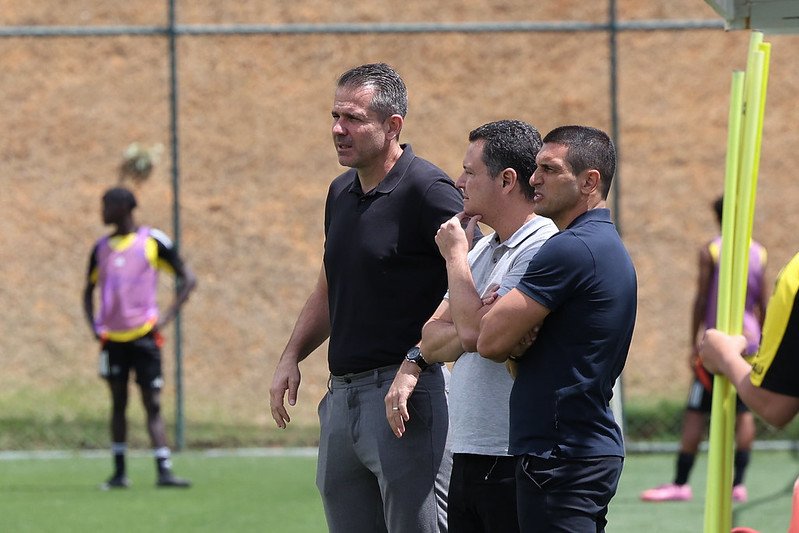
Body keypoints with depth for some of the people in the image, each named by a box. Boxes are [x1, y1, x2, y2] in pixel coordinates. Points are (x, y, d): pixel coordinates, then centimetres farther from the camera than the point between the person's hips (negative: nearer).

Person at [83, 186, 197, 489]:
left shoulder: (152, 242, -3)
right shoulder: (102, 248, 11)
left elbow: (188, 279, 0)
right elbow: (89, 290, 22)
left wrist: (167, 317, -9)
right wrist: (93, 325, 6)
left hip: (144, 335, -4)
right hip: (112, 338, 4)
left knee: (152, 403, -7)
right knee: (118, 402, 6)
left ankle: (164, 471, -9)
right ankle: (119, 472, 9)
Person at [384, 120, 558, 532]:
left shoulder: (542, 250, -12)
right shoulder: (483, 250, 18)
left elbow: (474, 332, -20)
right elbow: (430, 341, 17)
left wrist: (455, 255, -6)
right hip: (466, 458, 9)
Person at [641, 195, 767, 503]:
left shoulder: (710, 251, -5)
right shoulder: (759, 253, 8)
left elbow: (701, 300, -7)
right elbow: (763, 304, 10)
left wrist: (694, 344, -4)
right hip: (749, 340, 4)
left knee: (696, 413, -3)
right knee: (743, 411, 6)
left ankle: (680, 483, -5)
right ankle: (738, 483, 1)